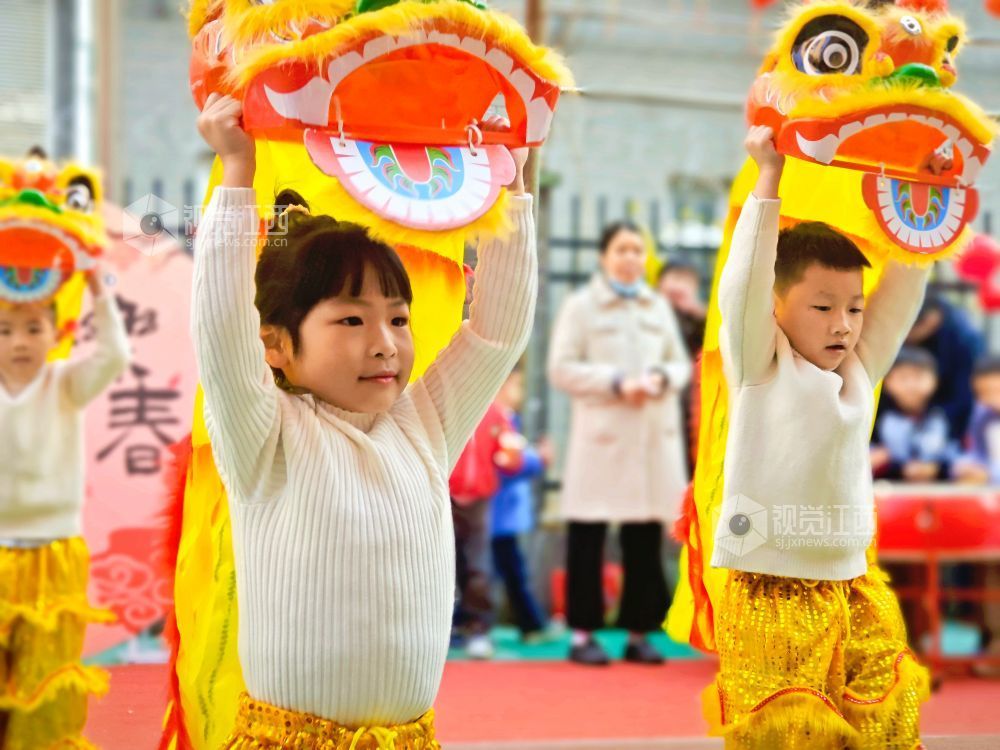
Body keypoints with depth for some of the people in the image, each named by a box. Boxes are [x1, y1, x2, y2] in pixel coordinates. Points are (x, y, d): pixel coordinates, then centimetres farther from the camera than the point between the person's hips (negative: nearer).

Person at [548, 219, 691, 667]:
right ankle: (583, 633, 4)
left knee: (646, 538, 5)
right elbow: (561, 369, -4)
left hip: (655, 435, 4)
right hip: (601, 433, -4)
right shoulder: (581, 306, 2)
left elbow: (681, 363, 17)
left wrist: (663, 378, -6)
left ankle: (639, 633, 12)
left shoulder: (658, 307, 15)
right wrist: (616, 383, -13)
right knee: (588, 537, -2)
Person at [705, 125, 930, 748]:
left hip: (854, 589, 5)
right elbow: (744, 284, -15)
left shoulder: (861, 368, 11)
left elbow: (905, 288, 11)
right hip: (769, 594, -5)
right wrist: (770, 179, -15)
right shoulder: (761, 368, -3)